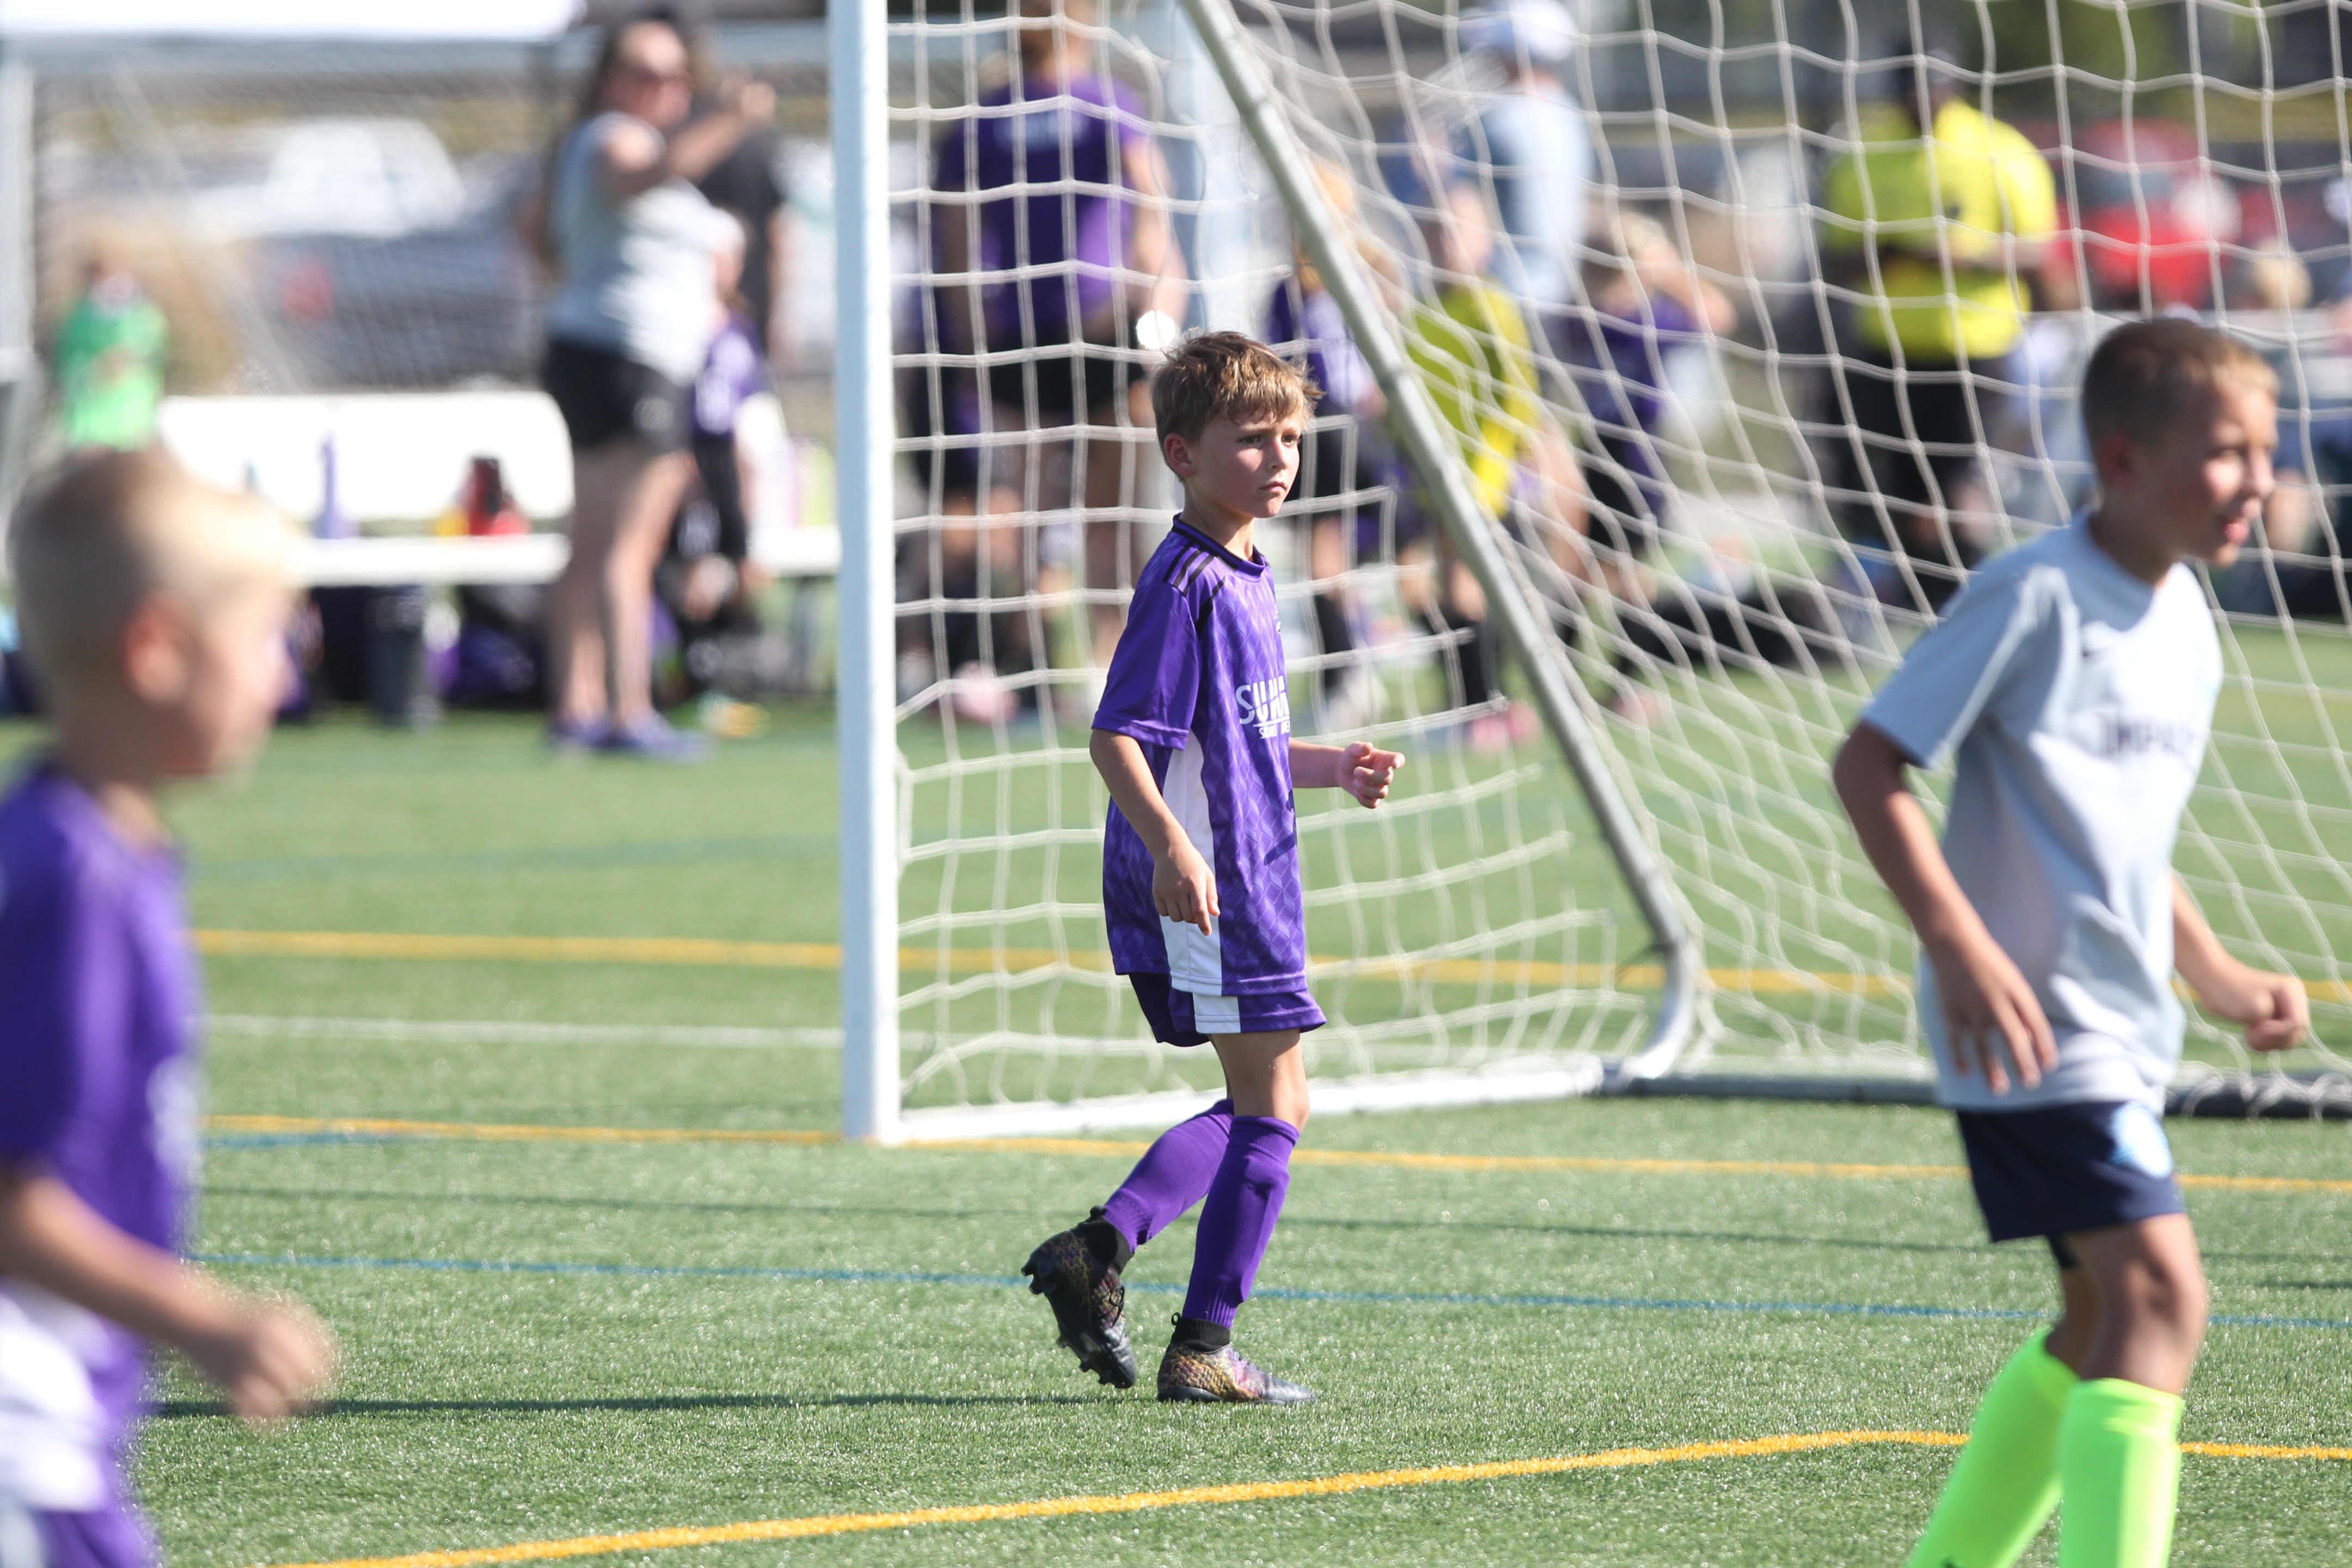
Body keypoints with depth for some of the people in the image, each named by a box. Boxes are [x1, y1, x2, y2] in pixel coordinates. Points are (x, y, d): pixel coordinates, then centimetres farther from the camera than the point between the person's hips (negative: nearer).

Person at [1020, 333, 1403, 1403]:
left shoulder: (1241, 578, 15)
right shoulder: (1186, 583, -15)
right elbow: (1118, 739, -22)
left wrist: (1328, 769, 17)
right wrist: (1172, 845, -33)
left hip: (1244, 876, 10)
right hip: (1205, 885, -10)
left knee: (1264, 1105, 16)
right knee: (1272, 1106, -4)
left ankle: (1099, 1249, 11)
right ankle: (1204, 1349, 0)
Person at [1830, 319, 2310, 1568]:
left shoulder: (2183, 614, 12)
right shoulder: (2035, 597, -15)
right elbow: (1869, 765, -15)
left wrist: (2215, 977, 16)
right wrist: (1959, 948, -24)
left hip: (2117, 1032, 10)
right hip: (2031, 1027, -10)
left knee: (2100, 1323, 17)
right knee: (2159, 1293, -20)